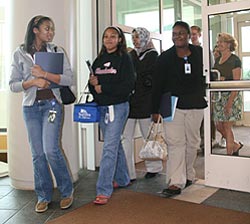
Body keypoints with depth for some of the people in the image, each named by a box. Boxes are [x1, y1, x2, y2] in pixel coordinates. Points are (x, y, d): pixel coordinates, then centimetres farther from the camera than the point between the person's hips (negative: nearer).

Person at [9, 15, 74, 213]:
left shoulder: (57, 51, 4)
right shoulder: (20, 53, 5)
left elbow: (68, 79, -4)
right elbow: (13, 85, 3)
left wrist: (44, 74, -14)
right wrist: (32, 82, -14)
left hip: (52, 104, -1)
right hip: (31, 107, 2)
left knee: (51, 150, -12)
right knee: (37, 154, 4)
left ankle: (67, 191, 9)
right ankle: (44, 196, 18)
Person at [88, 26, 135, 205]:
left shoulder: (124, 58, -4)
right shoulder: (99, 60, 13)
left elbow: (128, 84, -14)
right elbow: (93, 85, 14)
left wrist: (103, 88, -14)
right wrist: (92, 83, -9)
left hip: (118, 106, -6)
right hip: (102, 106, 6)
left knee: (110, 146, -11)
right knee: (115, 144, 16)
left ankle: (104, 190, -8)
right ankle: (122, 179, 32)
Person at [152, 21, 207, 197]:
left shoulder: (200, 53, 5)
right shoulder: (165, 57, 1)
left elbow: (206, 76, 16)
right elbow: (158, 85, 0)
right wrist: (155, 110, -2)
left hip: (195, 105, 2)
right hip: (172, 105, -2)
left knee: (192, 142, 10)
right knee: (175, 143, -8)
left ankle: (188, 174, 28)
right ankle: (176, 182, -8)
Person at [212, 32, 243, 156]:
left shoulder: (235, 60, -8)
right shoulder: (217, 60, 13)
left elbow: (236, 83, -13)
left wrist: (230, 102, -19)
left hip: (231, 96, -7)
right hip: (219, 96, 7)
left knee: (227, 126, -2)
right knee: (218, 126, 8)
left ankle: (229, 154, 12)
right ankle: (236, 145, 29)